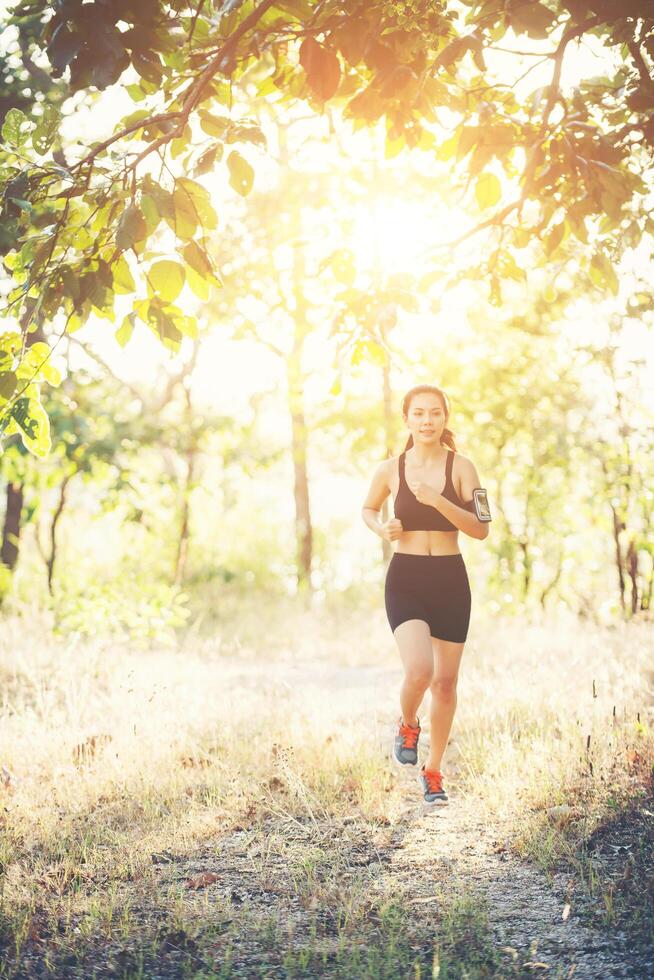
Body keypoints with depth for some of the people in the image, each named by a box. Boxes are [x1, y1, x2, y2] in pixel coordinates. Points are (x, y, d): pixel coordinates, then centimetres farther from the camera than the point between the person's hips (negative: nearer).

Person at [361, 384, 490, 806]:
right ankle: (407, 726, 15)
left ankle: (433, 771, 28)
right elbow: (368, 508, 19)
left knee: (446, 681, 8)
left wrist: (439, 501, -22)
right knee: (419, 670, -21)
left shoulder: (461, 467, -2)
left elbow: (481, 529, -9)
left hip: (451, 581, 1)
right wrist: (382, 529, -3)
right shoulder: (390, 470, 1)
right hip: (405, 580, -1)